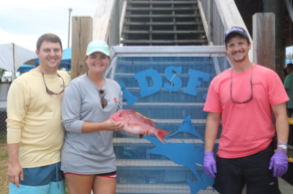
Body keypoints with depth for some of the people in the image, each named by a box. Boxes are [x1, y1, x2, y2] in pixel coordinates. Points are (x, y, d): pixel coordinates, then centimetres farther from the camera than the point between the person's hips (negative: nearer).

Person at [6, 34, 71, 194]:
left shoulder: (66, 78, 6)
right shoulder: (22, 83, -11)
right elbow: (13, 124, -13)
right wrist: (13, 163, -14)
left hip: (58, 161, 6)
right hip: (30, 164, -5)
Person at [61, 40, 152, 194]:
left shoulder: (115, 87, 9)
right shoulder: (77, 85, -7)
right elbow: (69, 123, -13)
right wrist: (103, 126, -22)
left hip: (106, 159, 5)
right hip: (79, 159, -4)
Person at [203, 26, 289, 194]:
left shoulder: (268, 76, -1)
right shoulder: (218, 81, 3)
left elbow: (280, 114, -3)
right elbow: (213, 119, 4)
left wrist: (282, 149, -11)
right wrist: (208, 152, -1)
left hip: (261, 155, -1)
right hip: (227, 157, 2)